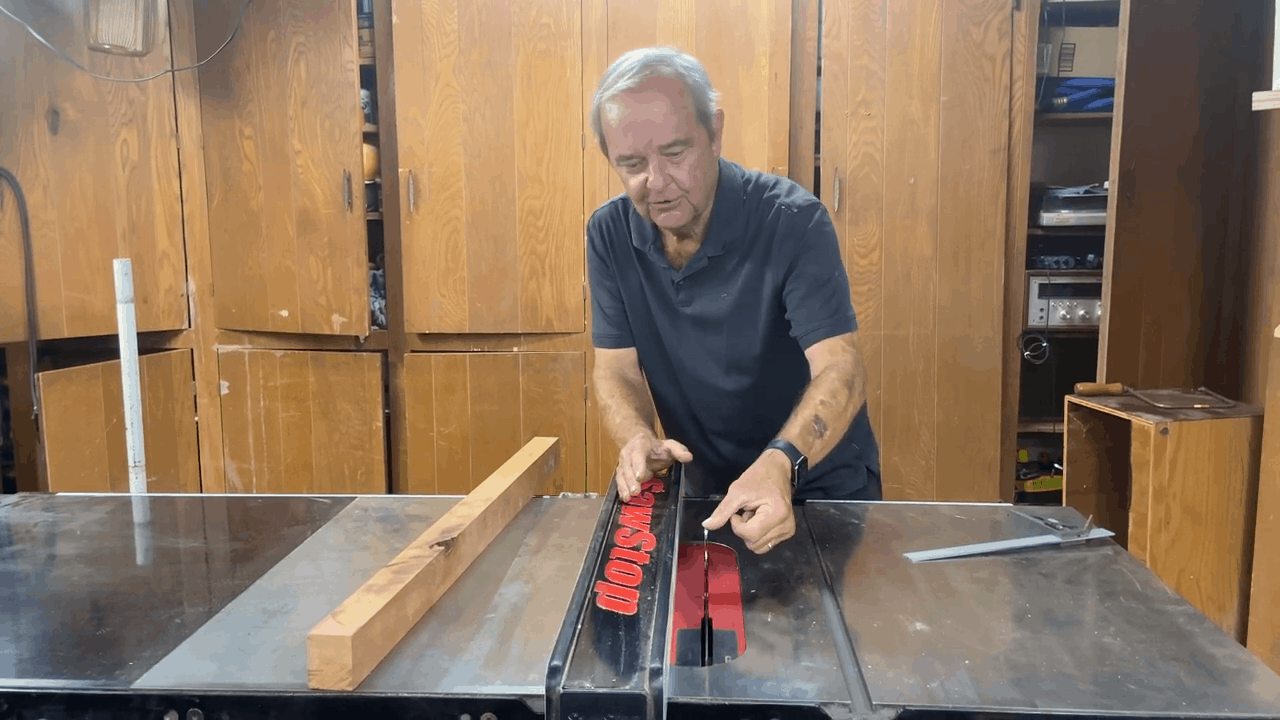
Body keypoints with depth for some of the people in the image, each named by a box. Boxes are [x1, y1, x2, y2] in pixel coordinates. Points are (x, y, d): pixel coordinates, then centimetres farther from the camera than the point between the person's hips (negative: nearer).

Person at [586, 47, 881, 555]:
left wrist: (780, 463, -44)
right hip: (702, 487, 3)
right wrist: (638, 441, -25)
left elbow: (840, 371, -25)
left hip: (818, 484, -3)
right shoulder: (609, 234, -5)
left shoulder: (793, 222, -19)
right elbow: (617, 368, -3)